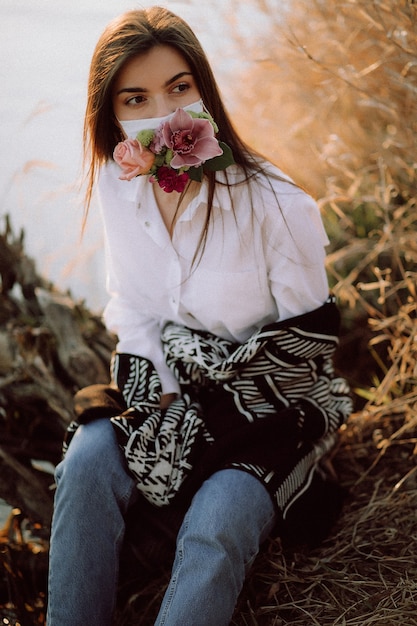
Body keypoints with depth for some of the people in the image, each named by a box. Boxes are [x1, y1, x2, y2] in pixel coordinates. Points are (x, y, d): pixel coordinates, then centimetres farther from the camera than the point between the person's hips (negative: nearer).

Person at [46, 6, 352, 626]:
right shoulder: (120, 186, -4)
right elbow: (131, 310, 6)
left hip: (270, 407, -4)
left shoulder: (276, 204, -21)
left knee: (214, 532, -27)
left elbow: (308, 342, -14)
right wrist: (155, 394, -9)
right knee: (87, 462, -22)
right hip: (166, 394, 5)